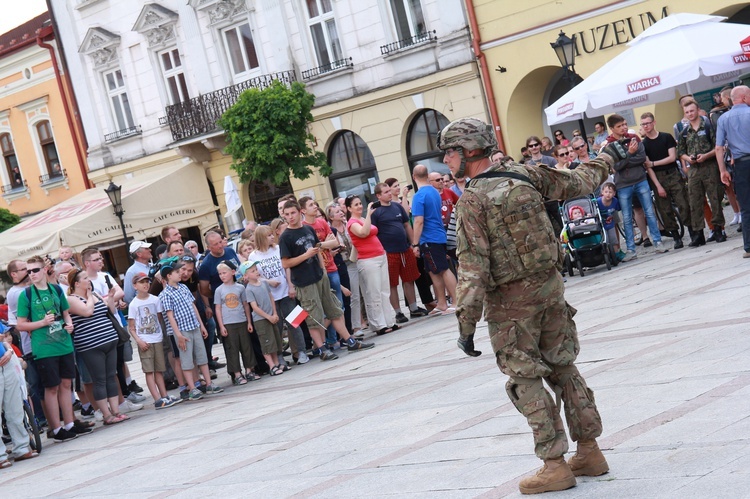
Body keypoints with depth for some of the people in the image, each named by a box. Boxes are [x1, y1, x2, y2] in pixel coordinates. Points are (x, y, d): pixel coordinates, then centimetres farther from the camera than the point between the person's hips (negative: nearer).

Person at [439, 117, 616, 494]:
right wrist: (607, 158, 36)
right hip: (550, 286, 6)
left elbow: (472, 266, -21)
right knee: (563, 367, 16)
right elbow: (576, 184, 16)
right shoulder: (525, 175, 2)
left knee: (526, 381, 3)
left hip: (510, 301, -6)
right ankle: (589, 452, 22)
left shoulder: (472, 200, -16)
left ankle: (556, 465, 3)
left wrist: (466, 324, -19)